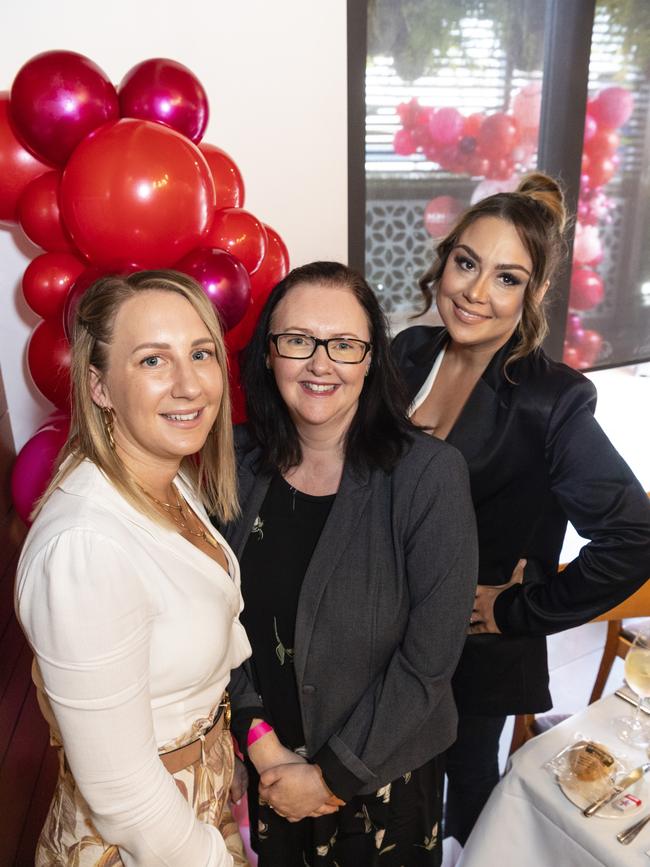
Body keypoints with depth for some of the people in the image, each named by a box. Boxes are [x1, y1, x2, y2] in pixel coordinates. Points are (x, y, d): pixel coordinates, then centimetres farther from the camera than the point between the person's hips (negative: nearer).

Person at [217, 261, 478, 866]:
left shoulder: (430, 475, -24)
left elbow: (427, 662, -20)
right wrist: (261, 742, -11)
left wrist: (333, 774, -13)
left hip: (384, 769, -3)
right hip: (265, 759, 4)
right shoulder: (239, 463, -12)